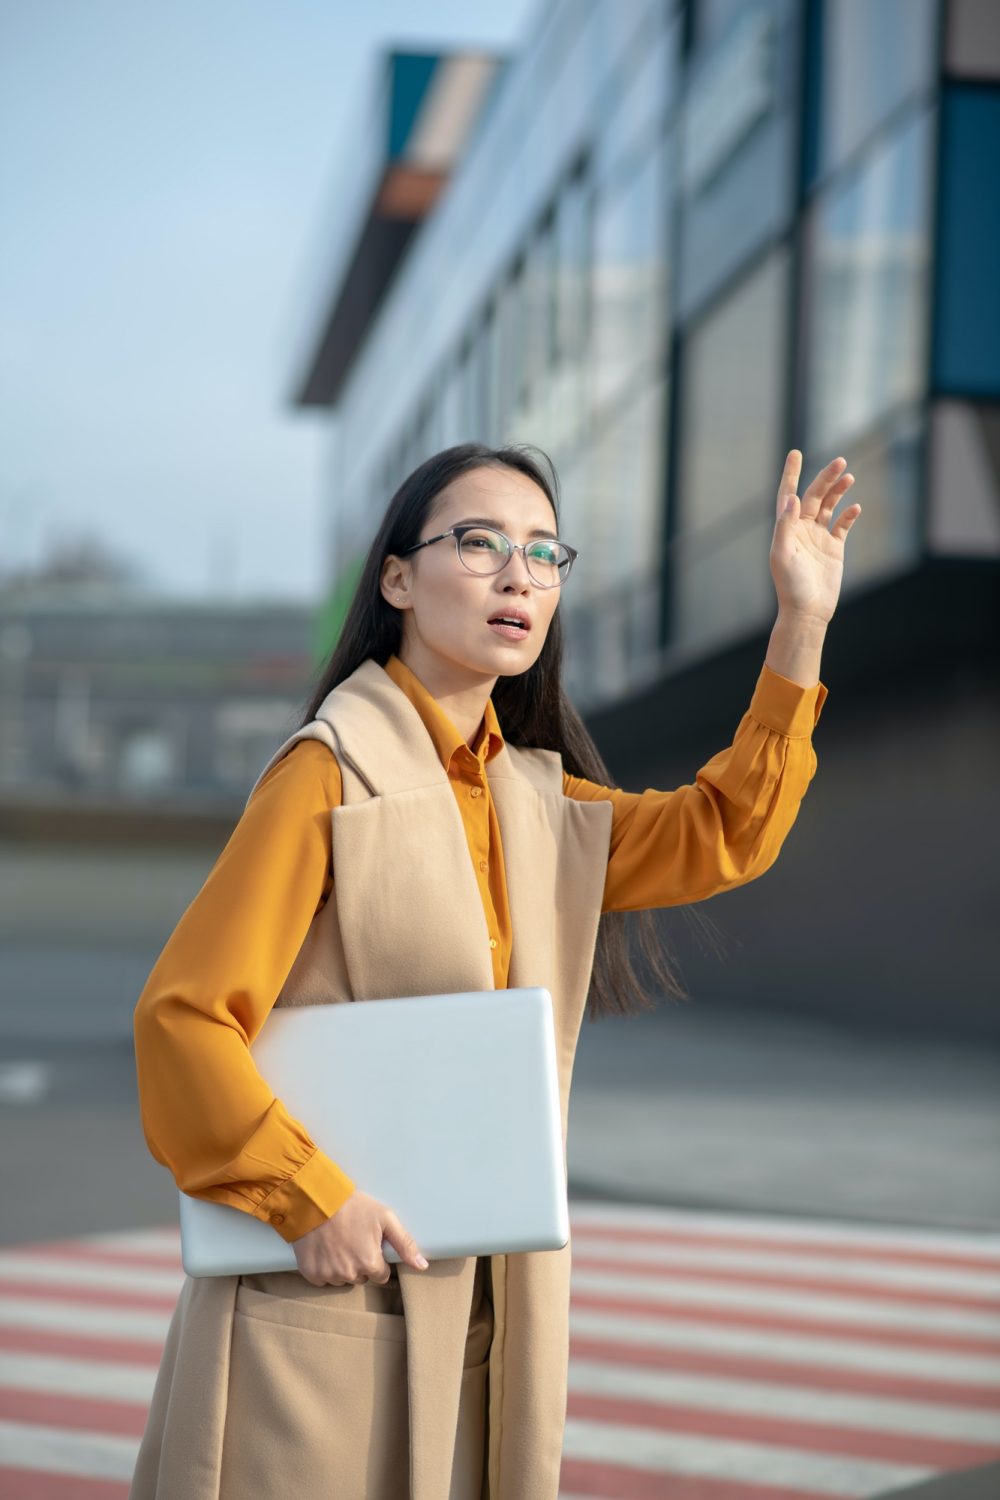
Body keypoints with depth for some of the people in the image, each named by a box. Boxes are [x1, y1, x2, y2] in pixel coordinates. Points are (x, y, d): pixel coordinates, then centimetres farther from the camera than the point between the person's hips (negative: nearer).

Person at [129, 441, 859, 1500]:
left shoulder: (533, 796, 11)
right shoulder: (330, 775, -11)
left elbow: (721, 832, 16)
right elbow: (182, 1013, -13)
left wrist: (801, 623, 11)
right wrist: (310, 1198, -17)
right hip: (326, 1299, -6)